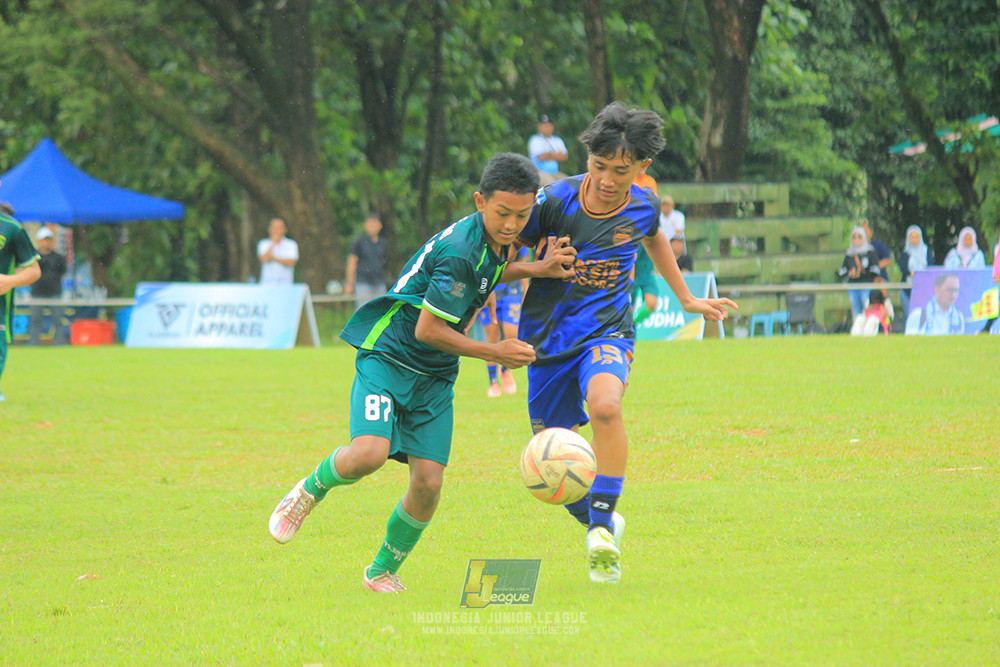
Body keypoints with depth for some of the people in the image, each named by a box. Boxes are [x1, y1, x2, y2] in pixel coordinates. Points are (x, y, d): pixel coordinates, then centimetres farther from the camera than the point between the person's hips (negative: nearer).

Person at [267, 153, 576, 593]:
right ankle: (310, 490, 4)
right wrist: (493, 353, -16)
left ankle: (383, 571, 16)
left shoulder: (494, 241, 2)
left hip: (435, 377, 7)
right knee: (370, 453, -29)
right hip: (388, 357, -7)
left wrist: (537, 270, 15)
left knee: (428, 483, -5)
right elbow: (426, 329, -22)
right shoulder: (459, 251, -25)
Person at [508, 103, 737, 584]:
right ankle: (600, 525, 32)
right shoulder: (555, 201, -12)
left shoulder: (643, 206, -2)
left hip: (607, 332, 0)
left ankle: (603, 520, -21)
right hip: (549, 338, 0)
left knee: (604, 405, -34)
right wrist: (539, 267, -24)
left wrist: (686, 299, 33)